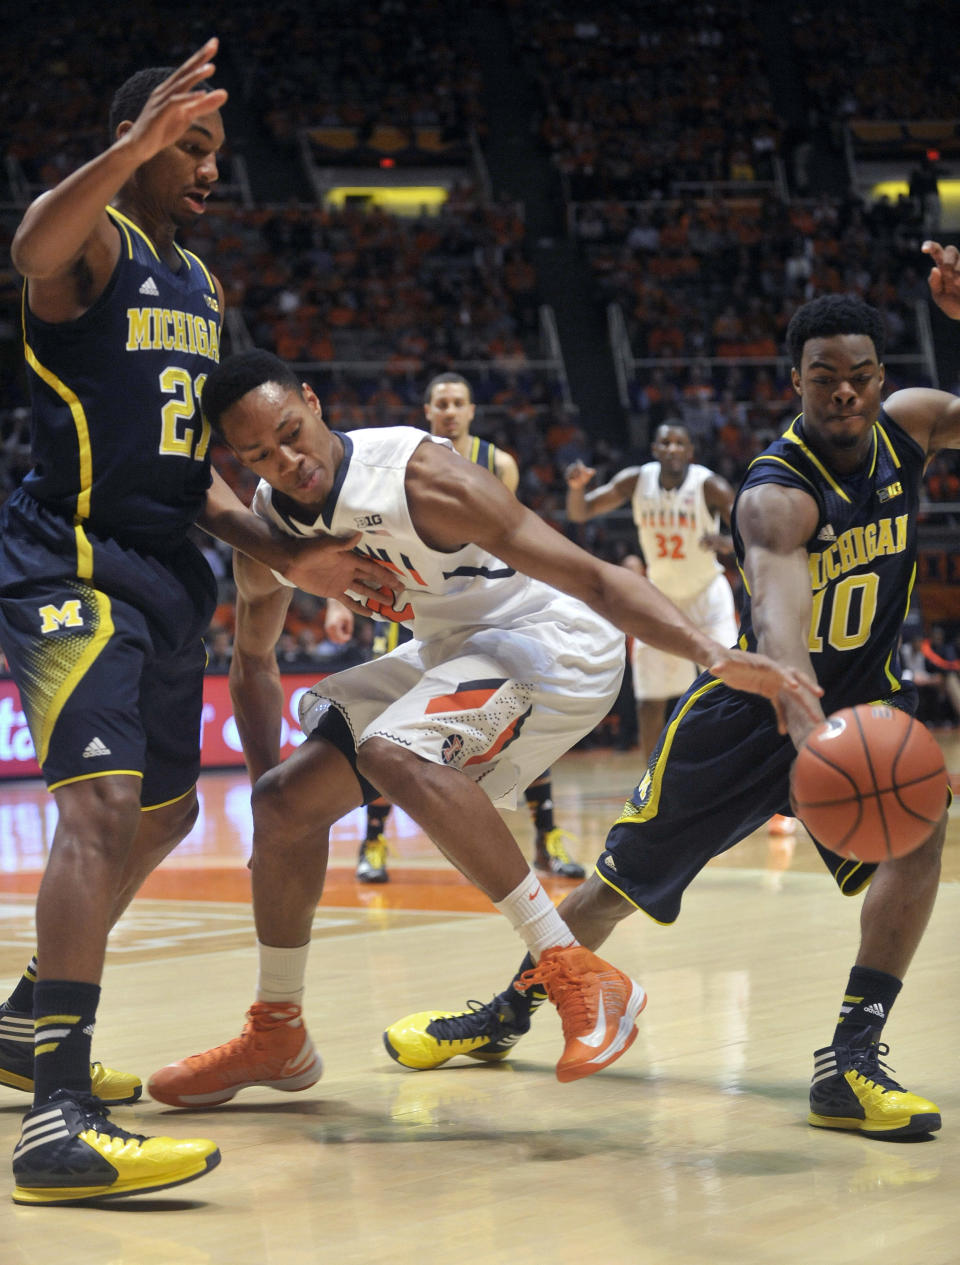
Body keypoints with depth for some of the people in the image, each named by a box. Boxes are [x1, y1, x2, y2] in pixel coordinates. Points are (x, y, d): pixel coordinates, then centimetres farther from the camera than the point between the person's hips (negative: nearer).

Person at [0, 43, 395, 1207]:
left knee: (161, 815, 19)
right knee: (103, 803, -25)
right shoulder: (96, 242, -8)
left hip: (163, 573, 10)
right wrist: (133, 149, -51)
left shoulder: (201, 291, 18)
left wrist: (284, 555, 12)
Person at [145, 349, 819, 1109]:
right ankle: (277, 1036, 24)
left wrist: (714, 657, -42)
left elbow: (594, 578, -30)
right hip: (450, 651, 8)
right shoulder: (266, 526, -6)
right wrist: (263, 776, 2)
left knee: (394, 755, -34)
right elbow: (254, 658, 14)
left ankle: (578, 979, -32)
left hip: (557, 642, -8)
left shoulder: (418, 476, -29)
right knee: (284, 802, 5)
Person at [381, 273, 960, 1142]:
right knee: (624, 881, 7)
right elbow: (777, 619, -46)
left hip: (867, 695, 3)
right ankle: (505, 1014, 32)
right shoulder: (776, 494, -29)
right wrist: (810, 737, -66)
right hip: (753, 707, -3)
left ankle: (852, 1058, -25)